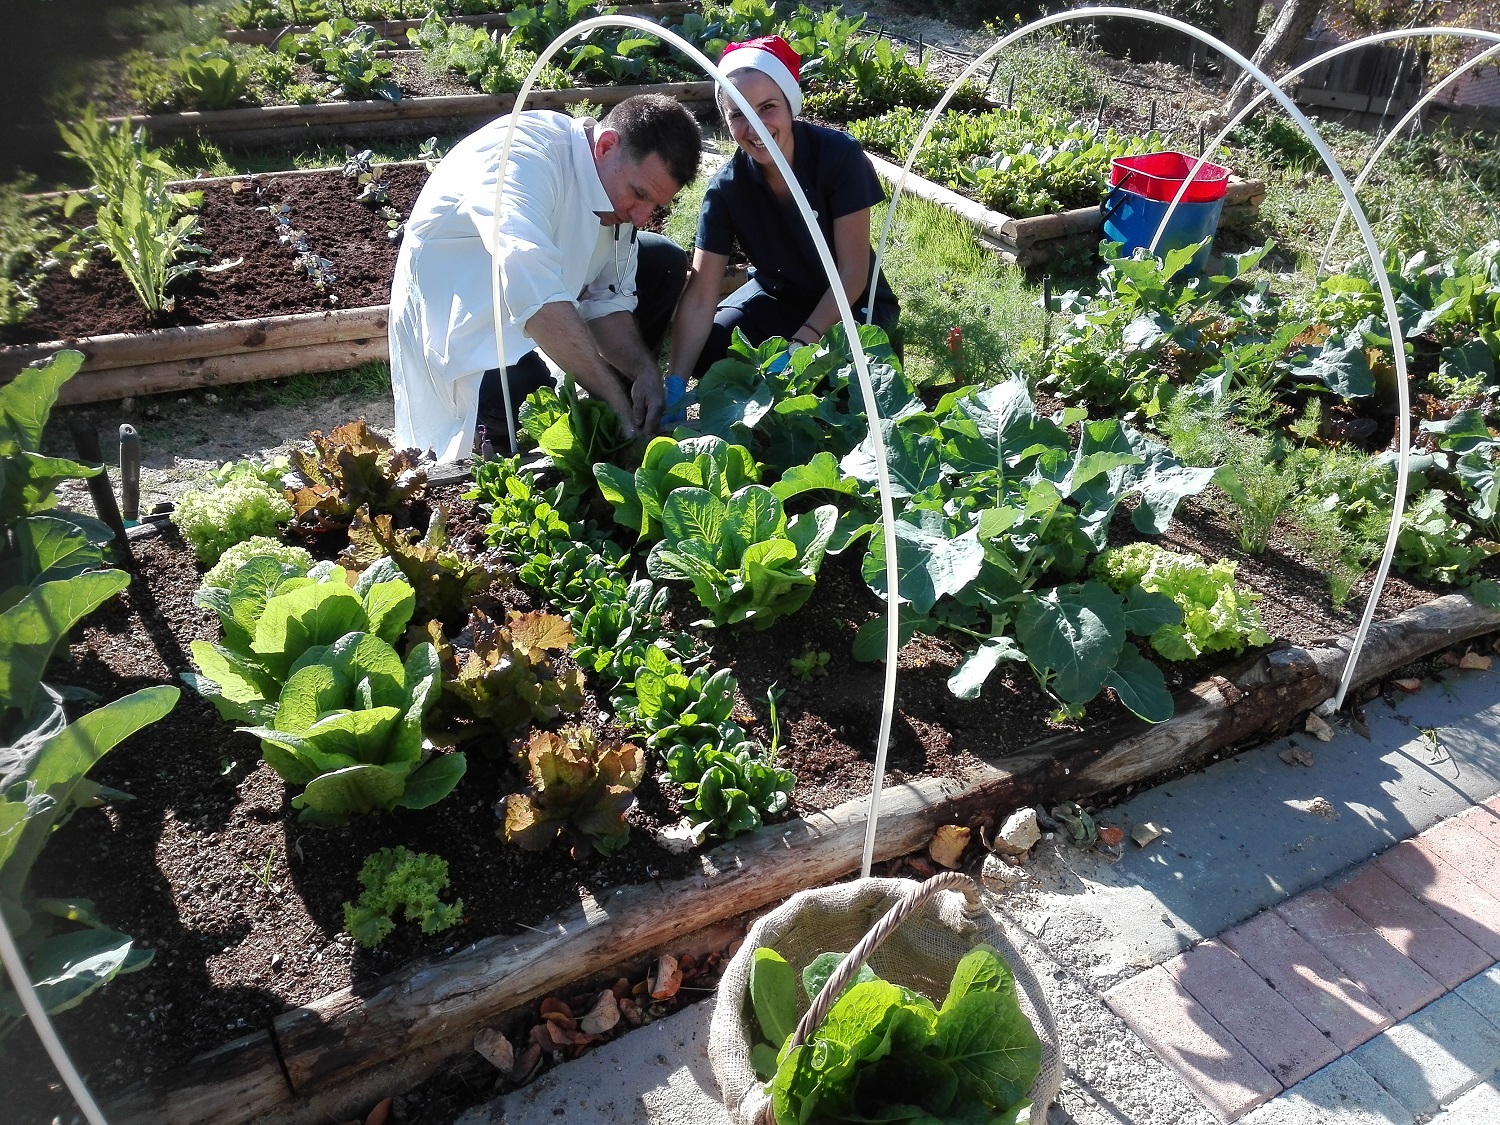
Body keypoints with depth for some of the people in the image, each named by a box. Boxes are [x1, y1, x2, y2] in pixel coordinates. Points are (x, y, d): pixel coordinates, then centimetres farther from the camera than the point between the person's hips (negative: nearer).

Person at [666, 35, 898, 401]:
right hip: (776, 296, 3)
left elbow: (852, 270, -22)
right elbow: (700, 296, -23)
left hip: (850, 300, -2)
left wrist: (801, 344, -32)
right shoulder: (726, 188, -17)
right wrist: (675, 383, -35)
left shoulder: (839, 155, -25)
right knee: (707, 354, -20)